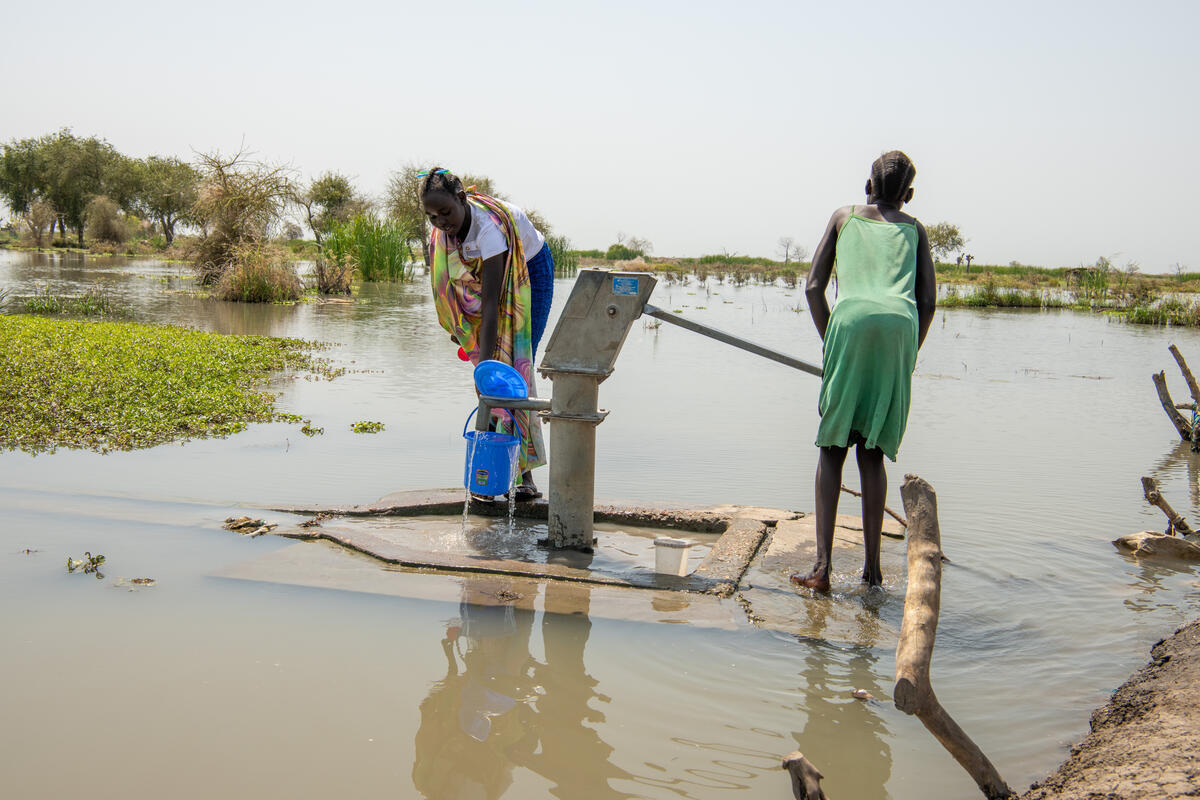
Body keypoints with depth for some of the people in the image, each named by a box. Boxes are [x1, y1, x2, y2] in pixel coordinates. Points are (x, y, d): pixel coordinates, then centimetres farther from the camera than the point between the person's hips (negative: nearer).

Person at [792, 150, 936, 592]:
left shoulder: (843, 216, 25)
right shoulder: (914, 228, 26)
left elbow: (813, 287, 15)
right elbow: (928, 301, 14)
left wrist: (831, 345, 19)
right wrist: (905, 356, 21)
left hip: (851, 322, -1)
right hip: (900, 326, 1)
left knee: (832, 447, 4)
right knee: (872, 452, 10)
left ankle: (822, 564, -7)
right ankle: (872, 566, 8)